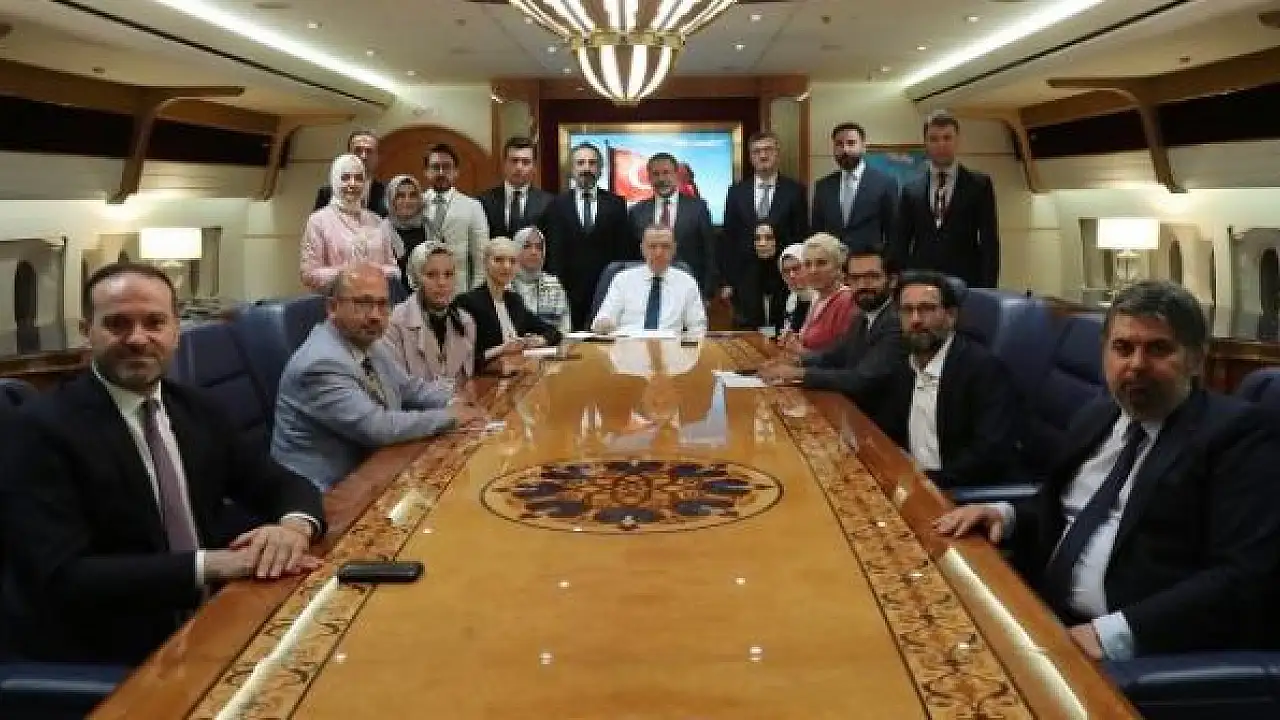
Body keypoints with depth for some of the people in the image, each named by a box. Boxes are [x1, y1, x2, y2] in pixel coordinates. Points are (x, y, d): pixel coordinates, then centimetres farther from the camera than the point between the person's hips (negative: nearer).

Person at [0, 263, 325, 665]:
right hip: (99, 664, -6)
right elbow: (63, 578, -19)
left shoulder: (198, 411, 8)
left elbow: (286, 486, 11)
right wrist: (211, 565, -27)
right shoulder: (44, 429, -11)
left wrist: (294, 526, -14)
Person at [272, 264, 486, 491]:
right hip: (327, 491, -8)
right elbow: (376, 427, -26)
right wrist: (449, 416, -16)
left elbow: (409, 387, 16)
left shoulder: (367, 343, 4)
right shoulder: (321, 363, -23)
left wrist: (454, 403, -3)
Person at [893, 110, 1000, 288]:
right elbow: (901, 245, 11)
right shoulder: (911, 190, 11)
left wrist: (988, 291, -7)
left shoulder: (979, 185, 6)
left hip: (966, 286, -1)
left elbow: (990, 242, 2)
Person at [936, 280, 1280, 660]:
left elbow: (1247, 577, -16)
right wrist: (1007, 515, 5)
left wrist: (1115, 635, -25)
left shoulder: (1237, 433, -6)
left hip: (1146, 652, -6)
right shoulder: (1095, 417, 16)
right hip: (1045, 622, 7)